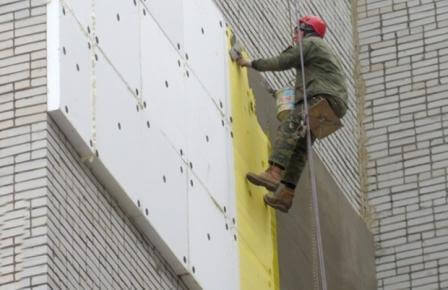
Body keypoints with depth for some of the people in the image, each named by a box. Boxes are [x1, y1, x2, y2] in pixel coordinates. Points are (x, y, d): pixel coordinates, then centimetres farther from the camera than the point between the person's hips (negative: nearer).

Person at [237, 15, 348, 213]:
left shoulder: (309, 43, 6)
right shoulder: (323, 49, 37)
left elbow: (283, 62, -1)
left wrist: (252, 63, 8)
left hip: (323, 98, -10)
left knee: (288, 127, -24)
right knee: (299, 147, 3)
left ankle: (274, 173, -42)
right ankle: (286, 193, -6)